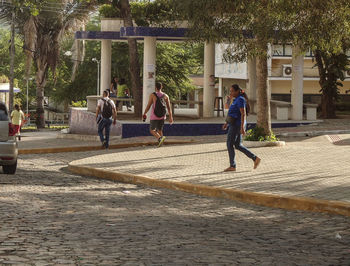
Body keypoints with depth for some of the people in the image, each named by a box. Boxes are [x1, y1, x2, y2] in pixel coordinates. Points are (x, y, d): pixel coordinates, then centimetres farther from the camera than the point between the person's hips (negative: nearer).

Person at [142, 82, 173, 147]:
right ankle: (160, 143, 5)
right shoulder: (165, 96, 1)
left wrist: (144, 114, 5)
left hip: (154, 116, -4)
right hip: (162, 116, 4)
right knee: (159, 130, 17)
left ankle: (160, 138, -21)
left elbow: (148, 106, -8)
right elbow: (169, 107, 1)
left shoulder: (153, 95, -9)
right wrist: (170, 117, 6)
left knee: (152, 130, 6)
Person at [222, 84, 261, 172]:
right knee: (238, 146, 12)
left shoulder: (240, 100, -16)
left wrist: (242, 127, -27)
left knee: (229, 144, -4)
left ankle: (232, 166, 2)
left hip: (236, 125, -10)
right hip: (235, 124, 10)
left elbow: (243, 114, -23)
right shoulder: (237, 100, 16)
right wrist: (227, 123, 24)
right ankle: (255, 158, 11)